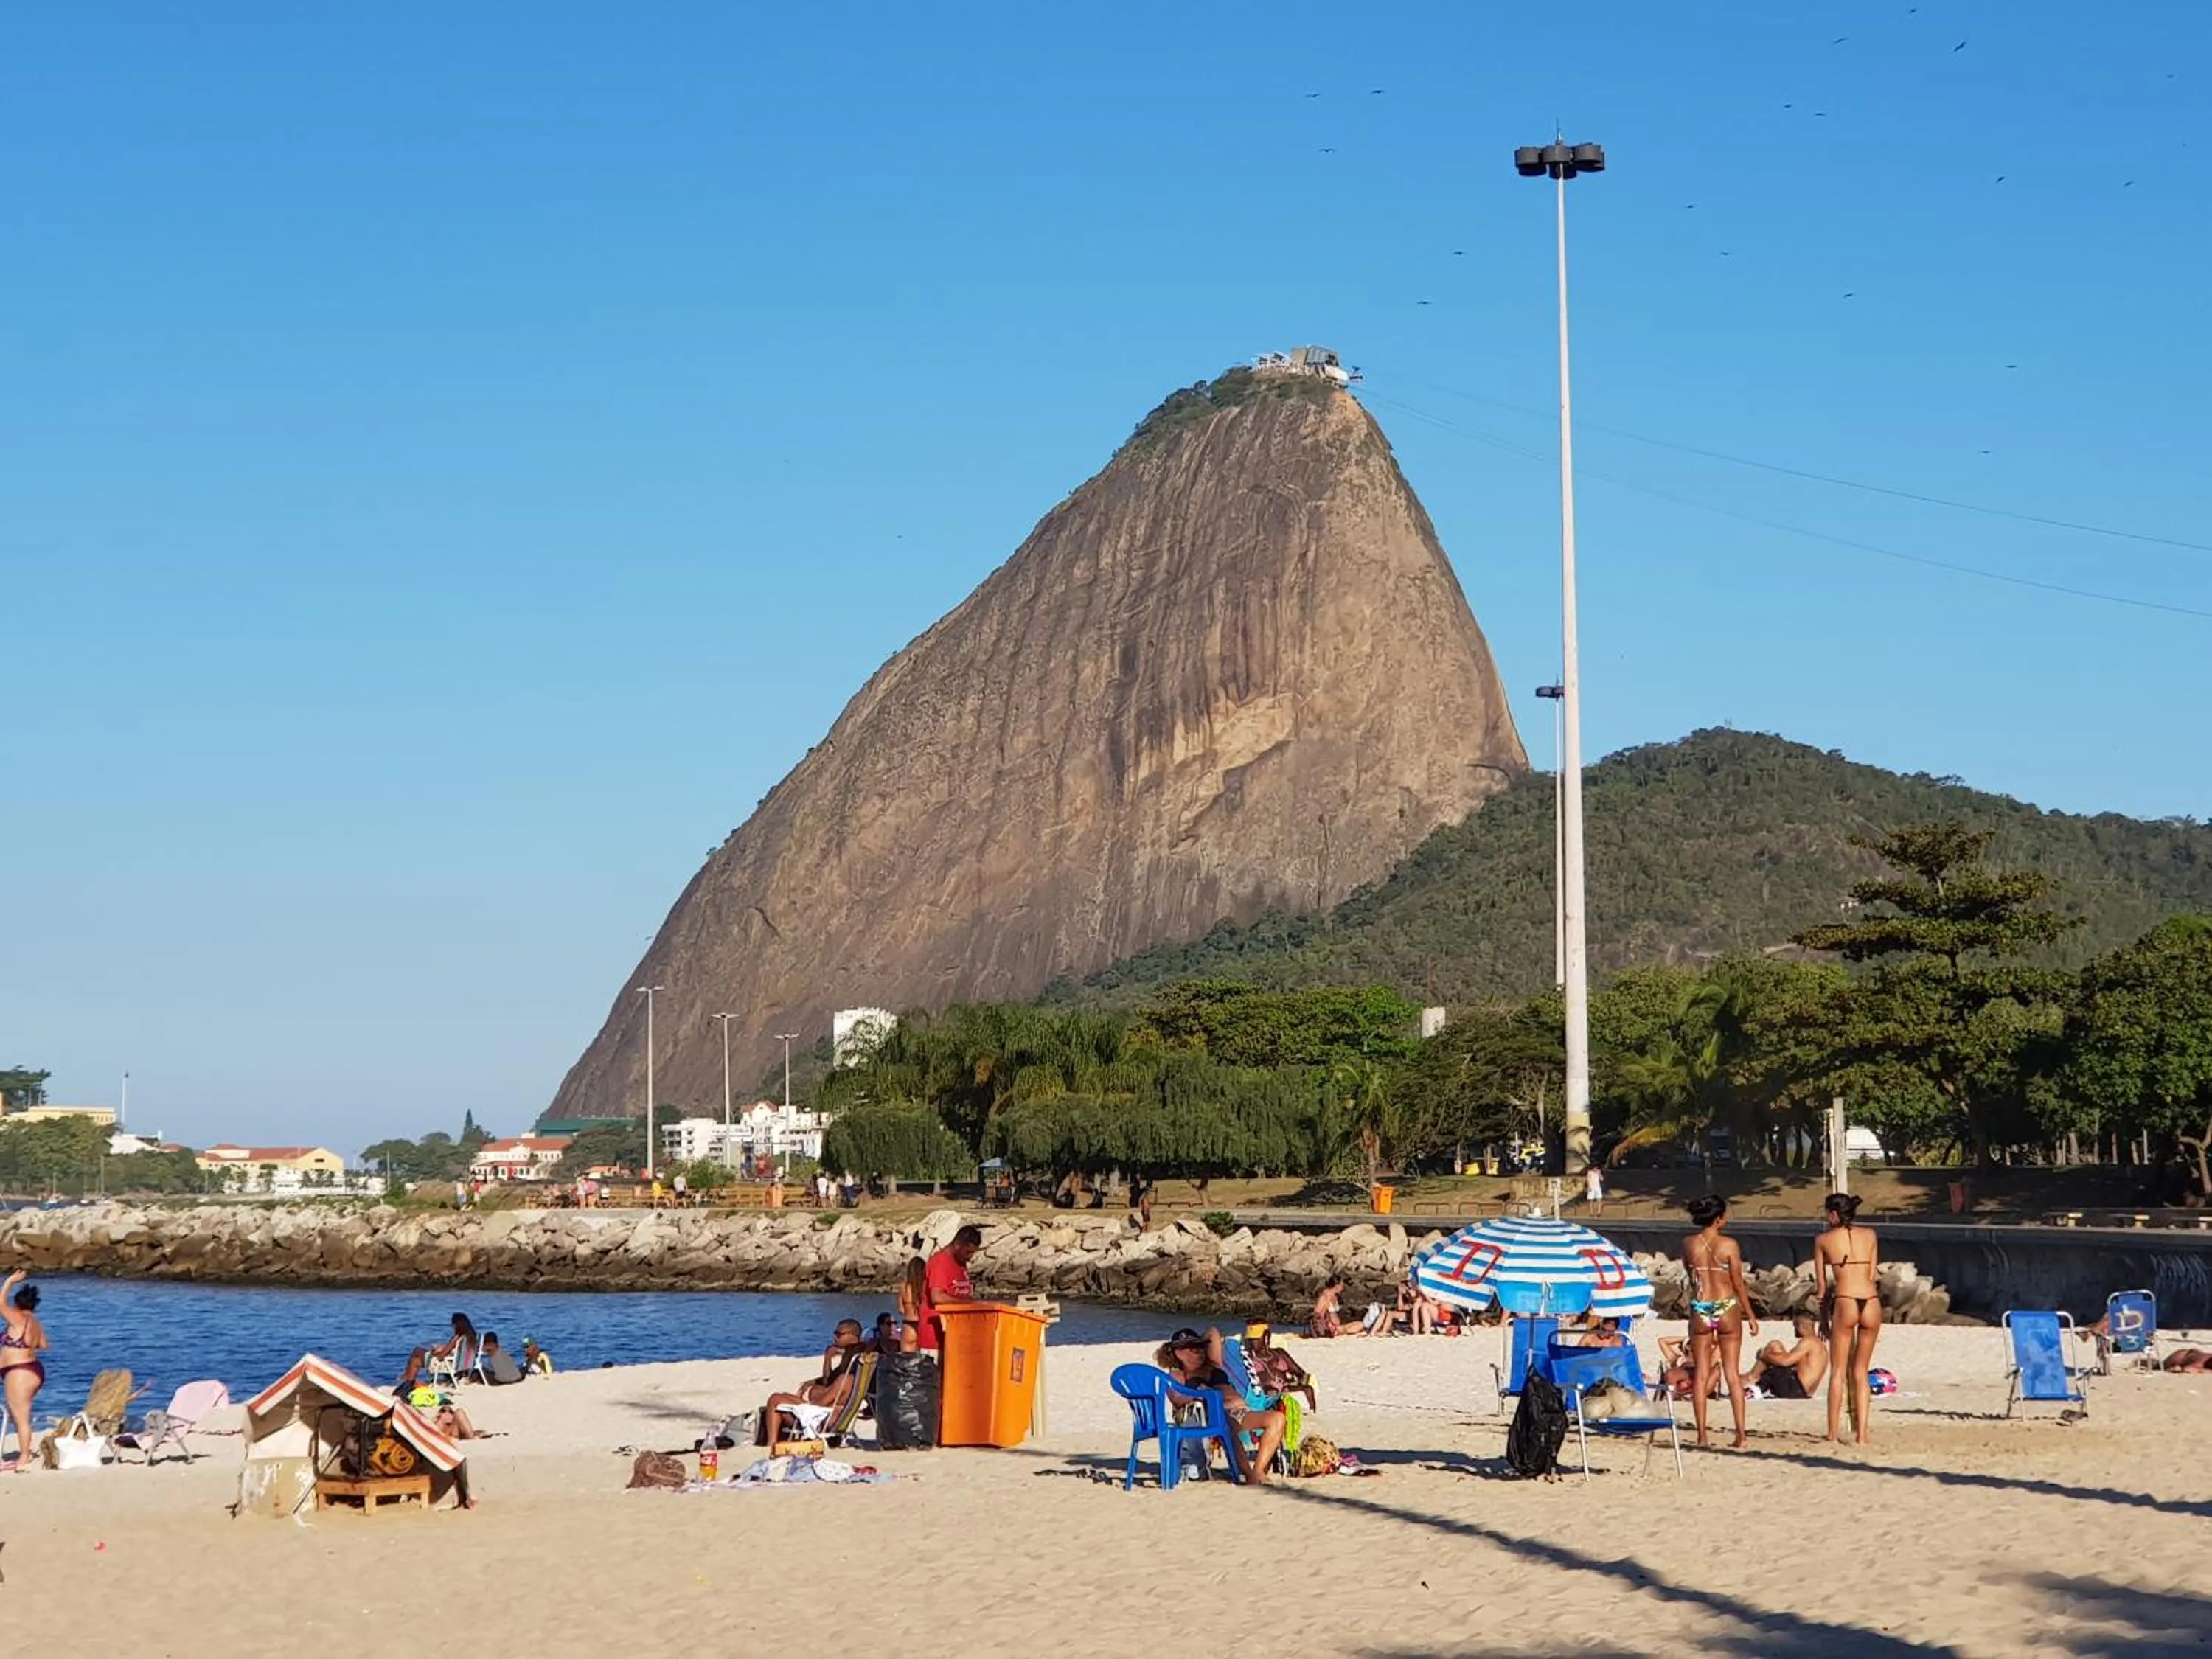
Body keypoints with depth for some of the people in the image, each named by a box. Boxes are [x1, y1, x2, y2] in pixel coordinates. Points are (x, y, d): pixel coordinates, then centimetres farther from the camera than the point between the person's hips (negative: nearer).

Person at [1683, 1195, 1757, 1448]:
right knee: (1732, 1373, 6)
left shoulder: (1688, 1244, -3)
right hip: (1727, 1308, -1)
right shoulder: (1729, 1245, -9)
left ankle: (1702, 1435, 6)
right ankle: (1741, 1434, 5)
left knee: (1701, 1374, 8)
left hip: (1700, 1308, 1)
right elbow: (1739, 1284, -3)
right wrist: (1750, 1316, 4)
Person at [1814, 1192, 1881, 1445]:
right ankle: (1862, 1434, 8)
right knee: (1861, 1372, 12)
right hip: (1872, 1302, 3)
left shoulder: (1823, 1240, 6)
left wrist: (1824, 1317, 16)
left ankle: (1834, 1434, 3)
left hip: (1845, 1303, -3)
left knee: (1838, 1372, 5)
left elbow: (1821, 1285, 8)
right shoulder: (1870, 1235, 13)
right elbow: (1872, 1275, 13)